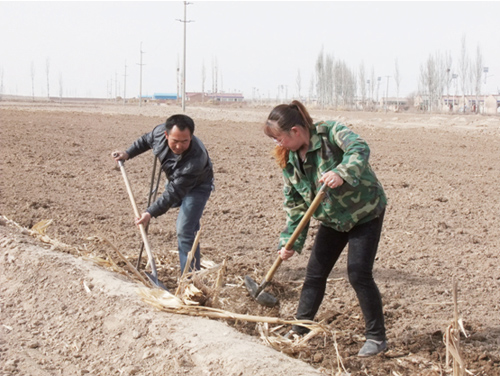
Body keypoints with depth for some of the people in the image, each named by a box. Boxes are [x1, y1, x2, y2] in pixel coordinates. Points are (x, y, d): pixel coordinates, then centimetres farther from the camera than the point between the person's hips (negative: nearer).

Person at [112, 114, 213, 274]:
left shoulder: (195, 159, -45)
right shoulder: (160, 131, -28)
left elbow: (174, 192, -42)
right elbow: (146, 140, 0)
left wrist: (151, 213, -46)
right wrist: (128, 154, -6)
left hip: (197, 187, -7)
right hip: (175, 180, 7)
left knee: (185, 231, -16)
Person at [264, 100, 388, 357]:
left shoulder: (330, 132, -23)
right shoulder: (288, 160, -4)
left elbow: (359, 149, -40)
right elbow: (295, 205, -1)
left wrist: (341, 173, -57)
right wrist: (290, 242, -8)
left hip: (365, 213, -6)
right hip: (332, 219, 7)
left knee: (358, 273, -11)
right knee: (315, 272, 6)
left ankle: (376, 337, 2)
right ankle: (299, 331, 19)